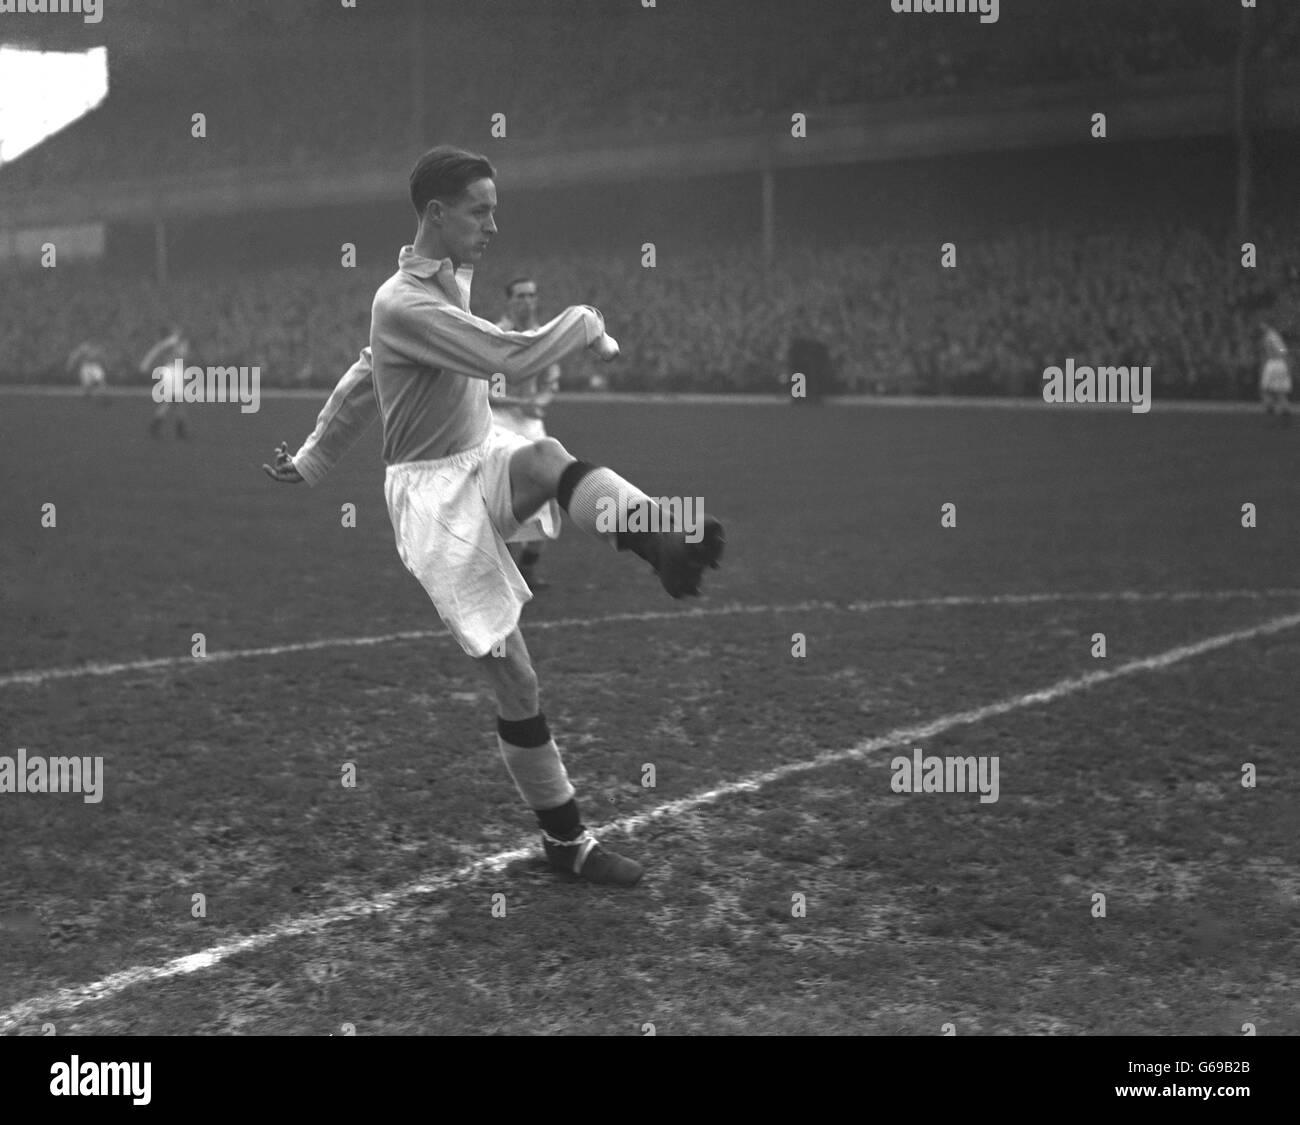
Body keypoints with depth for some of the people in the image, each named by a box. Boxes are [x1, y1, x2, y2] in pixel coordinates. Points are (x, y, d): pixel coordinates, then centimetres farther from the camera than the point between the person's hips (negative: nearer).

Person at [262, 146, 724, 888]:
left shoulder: (453, 278, 10)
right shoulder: (404, 305, -20)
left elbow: (363, 380, 23)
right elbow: (516, 359, -31)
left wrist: (313, 459, 33)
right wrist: (587, 324, -11)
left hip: (486, 462, 6)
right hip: (434, 495, -6)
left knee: (546, 459, -32)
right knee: (515, 680, -7)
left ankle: (667, 543, -55)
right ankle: (566, 840, 1)